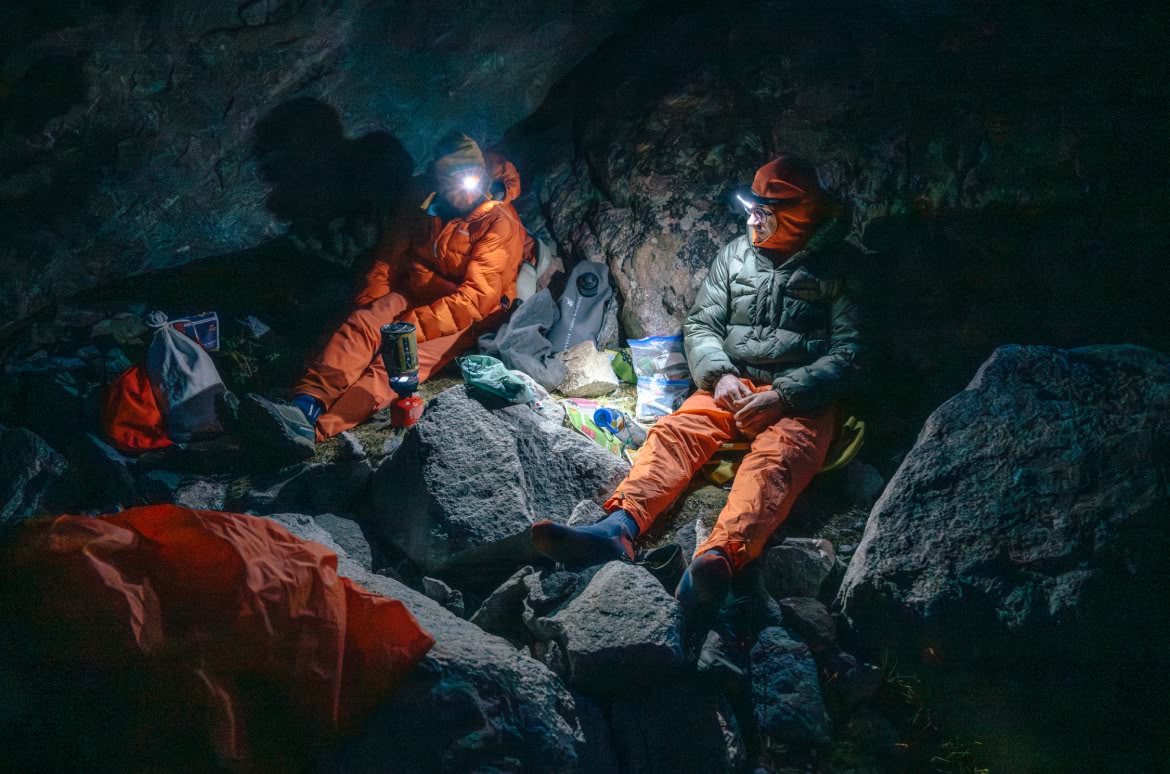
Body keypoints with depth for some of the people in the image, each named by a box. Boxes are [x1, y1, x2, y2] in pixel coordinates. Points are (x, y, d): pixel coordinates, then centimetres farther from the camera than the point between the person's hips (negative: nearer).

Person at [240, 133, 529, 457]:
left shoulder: (500, 224, -11)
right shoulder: (424, 209, 7)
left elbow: (476, 298, -19)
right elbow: (388, 259, 13)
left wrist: (414, 325, -27)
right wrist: (368, 306, -3)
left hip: (463, 318, -5)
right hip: (413, 296, 6)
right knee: (363, 324, -27)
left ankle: (313, 430, -55)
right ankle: (304, 408, -49)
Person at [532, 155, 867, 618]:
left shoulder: (839, 268, 2)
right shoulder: (735, 255, 15)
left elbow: (848, 354, -6)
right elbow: (700, 325, 11)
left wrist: (782, 396, -19)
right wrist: (720, 375, -10)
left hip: (801, 399, -4)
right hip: (732, 385, 5)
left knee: (775, 457, -36)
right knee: (675, 431, -25)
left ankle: (719, 557, -64)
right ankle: (618, 529, -50)